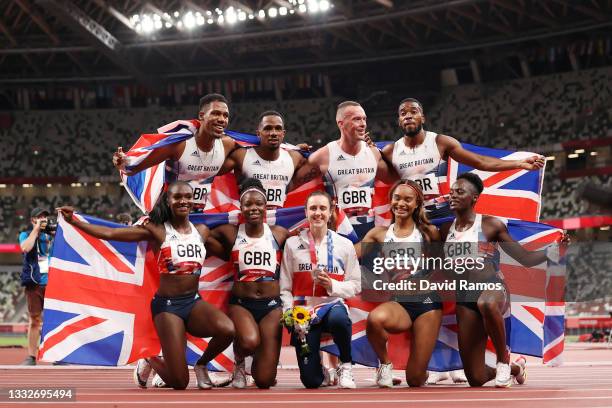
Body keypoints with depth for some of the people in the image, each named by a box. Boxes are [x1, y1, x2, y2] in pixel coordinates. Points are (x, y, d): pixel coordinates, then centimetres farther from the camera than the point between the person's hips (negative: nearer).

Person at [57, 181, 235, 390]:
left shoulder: (202, 231, 9)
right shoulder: (157, 231, -3)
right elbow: (109, 233, -7)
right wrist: (73, 221, -13)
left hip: (194, 301, 4)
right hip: (167, 304, -4)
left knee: (227, 330, -31)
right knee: (179, 383, -10)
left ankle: (201, 365, 3)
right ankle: (150, 362, 28)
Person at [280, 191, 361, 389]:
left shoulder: (345, 245, 3)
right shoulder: (292, 244, 4)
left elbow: (355, 286, 3)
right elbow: (285, 287, 3)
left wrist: (332, 286, -15)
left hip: (332, 305, -1)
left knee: (339, 319, -41)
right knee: (311, 381, -7)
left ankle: (346, 366, -12)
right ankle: (321, 371, 33)